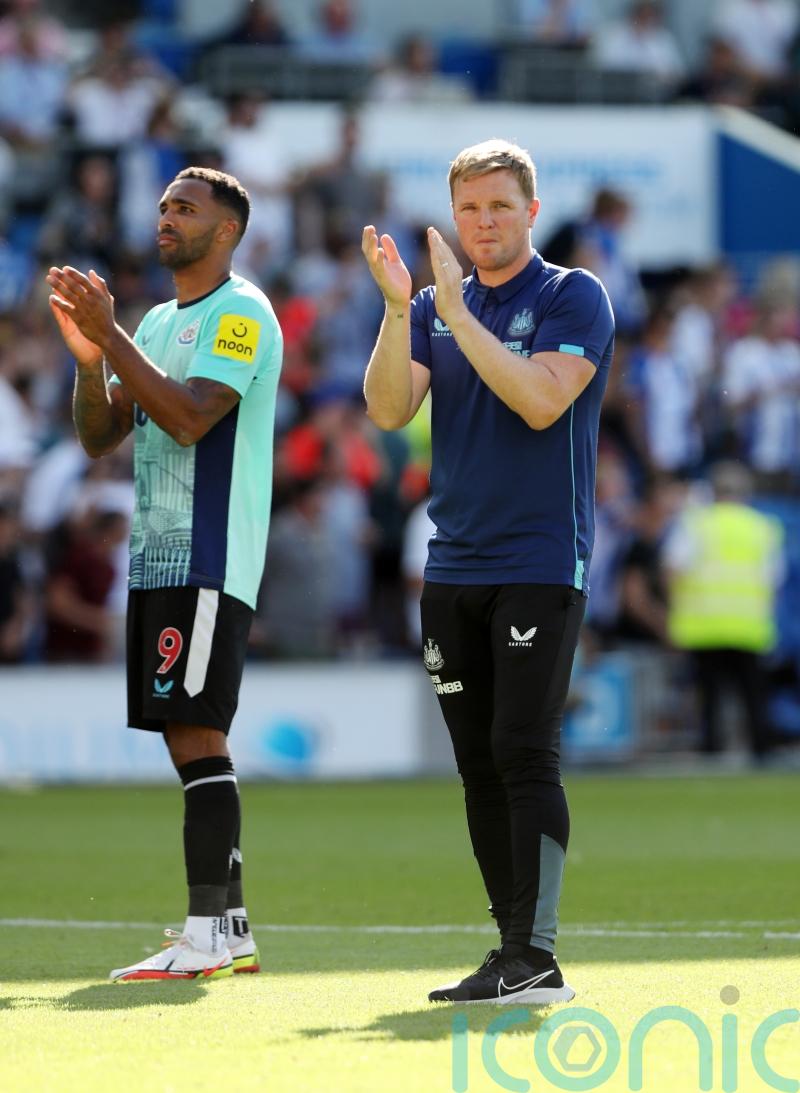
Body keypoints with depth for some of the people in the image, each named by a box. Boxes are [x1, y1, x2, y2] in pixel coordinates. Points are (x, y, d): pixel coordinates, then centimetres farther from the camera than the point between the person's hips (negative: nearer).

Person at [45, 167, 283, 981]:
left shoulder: (240, 313, -8)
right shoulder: (157, 322, 19)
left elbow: (190, 417, -21)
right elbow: (99, 436, 16)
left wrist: (109, 333, -19)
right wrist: (89, 356, 0)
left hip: (208, 562, -9)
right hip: (156, 559, 9)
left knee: (197, 736, -13)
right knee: (189, 742, 8)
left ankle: (207, 934, -15)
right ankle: (230, 929, 10)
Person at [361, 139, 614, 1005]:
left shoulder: (574, 299, -2)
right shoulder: (434, 307, 13)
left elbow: (541, 400, -18)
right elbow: (388, 409, 0)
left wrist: (457, 313, -20)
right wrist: (398, 309, -13)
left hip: (540, 567, -6)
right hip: (452, 569, 6)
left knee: (523, 753, -14)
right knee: (479, 766, 6)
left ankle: (537, 956, -15)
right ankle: (509, 949, 11)